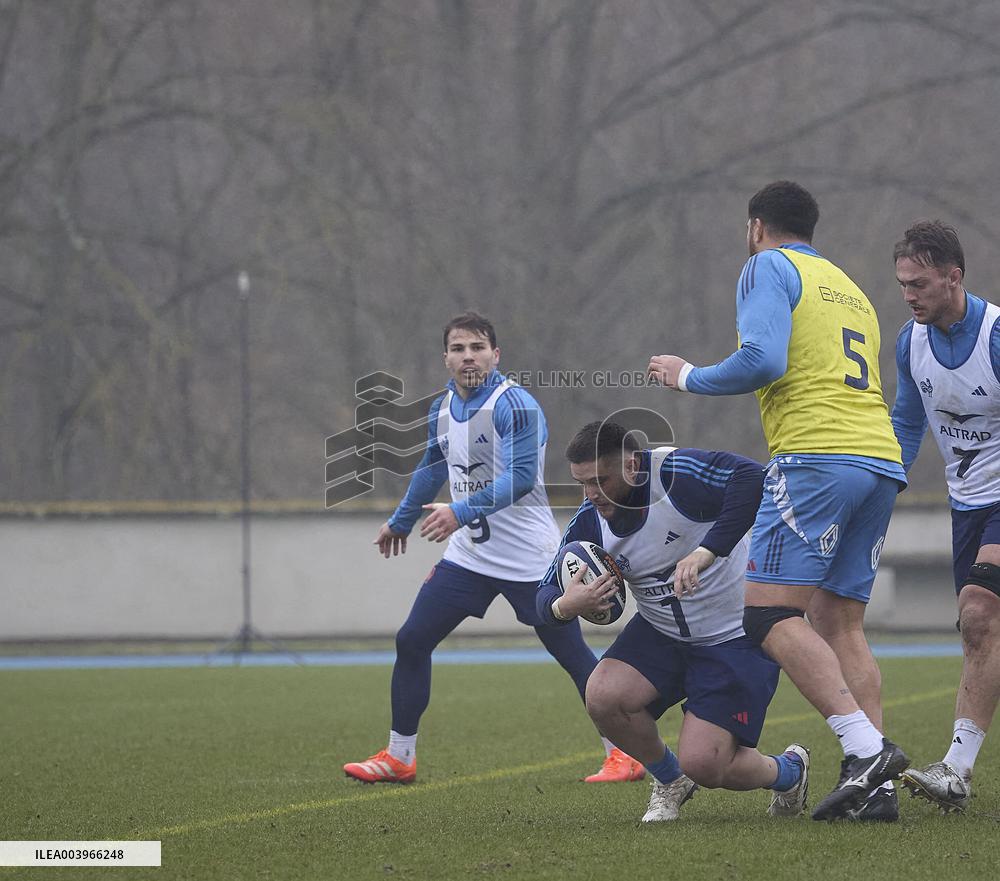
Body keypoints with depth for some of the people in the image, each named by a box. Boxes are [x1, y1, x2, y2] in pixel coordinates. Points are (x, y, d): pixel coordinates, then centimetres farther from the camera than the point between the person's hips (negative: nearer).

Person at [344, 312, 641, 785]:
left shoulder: (515, 406, -16)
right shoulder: (442, 409, 8)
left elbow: (521, 477, -25)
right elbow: (433, 468, 26)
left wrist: (461, 511, -33)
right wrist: (401, 521, 37)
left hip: (529, 559, -7)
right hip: (469, 555, 7)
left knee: (573, 655, -5)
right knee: (411, 641, 1)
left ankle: (624, 755, 5)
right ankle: (398, 758, 10)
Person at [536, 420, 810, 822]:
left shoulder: (678, 472, -26)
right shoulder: (589, 521, -7)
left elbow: (751, 478, -42)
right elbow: (547, 592, -1)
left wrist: (705, 553, -47)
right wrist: (563, 606, -27)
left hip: (736, 635, -6)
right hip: (660, 634, 6)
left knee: (702, 764, -15)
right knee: (603, 696, -22)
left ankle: (789, 771, 21)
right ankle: (670, 781, 9)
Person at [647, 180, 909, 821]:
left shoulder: (770, 268, 4)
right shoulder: (850, 288, 27)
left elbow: (763, 360, -11)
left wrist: (690, 378, 4)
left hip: (818, 453, -8)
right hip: (882, 461, 8)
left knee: (769, 612, -11)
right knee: (839, 624, 8)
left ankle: (866, 748, -25)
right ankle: (877, 788, -2)